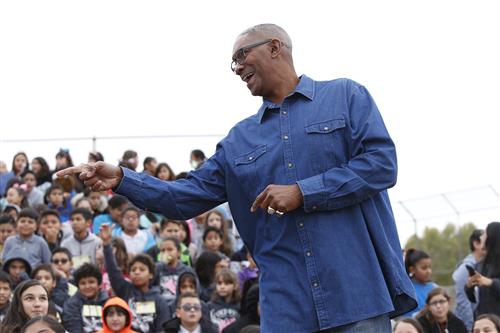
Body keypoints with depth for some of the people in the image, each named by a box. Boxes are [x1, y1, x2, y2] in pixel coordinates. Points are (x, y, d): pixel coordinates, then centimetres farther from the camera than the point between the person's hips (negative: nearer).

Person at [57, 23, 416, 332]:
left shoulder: (346, 96, 5)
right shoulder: (240, 139, 19)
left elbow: (381, 162, -7)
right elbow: (187, 197, 14)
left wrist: (303, 192, -11)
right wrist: (122, 179, 0)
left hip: (358, 291, -4)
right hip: (287, 304, 4)